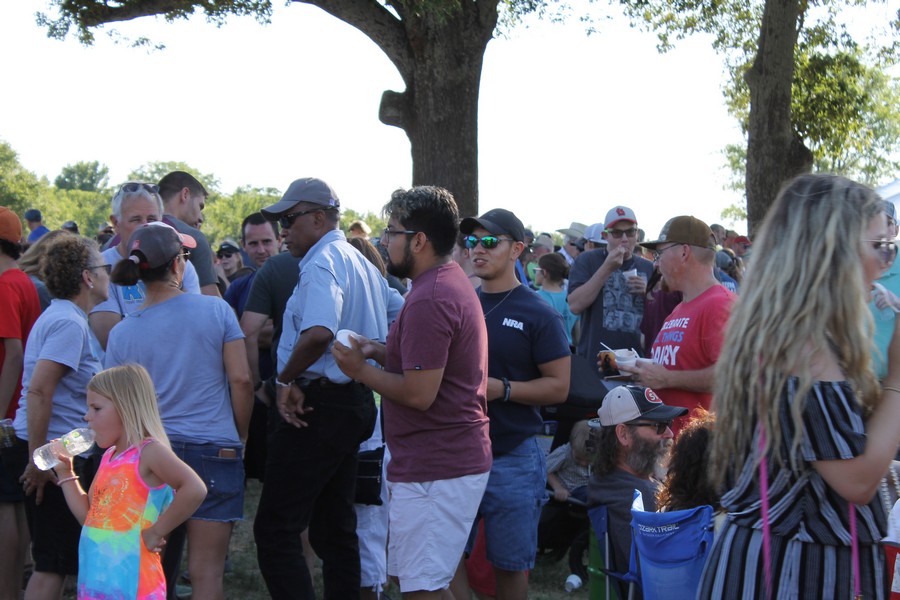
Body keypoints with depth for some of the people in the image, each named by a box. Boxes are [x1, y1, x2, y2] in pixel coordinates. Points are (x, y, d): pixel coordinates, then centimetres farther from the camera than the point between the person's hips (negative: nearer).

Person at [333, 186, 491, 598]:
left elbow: (419, 393, -24)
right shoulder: (452, 281, 14)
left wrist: (361, 370, -9)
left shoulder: (429, 300, -21)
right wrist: (382, 352, 9)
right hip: (460, 459, 11)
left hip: (434, 470, -11)